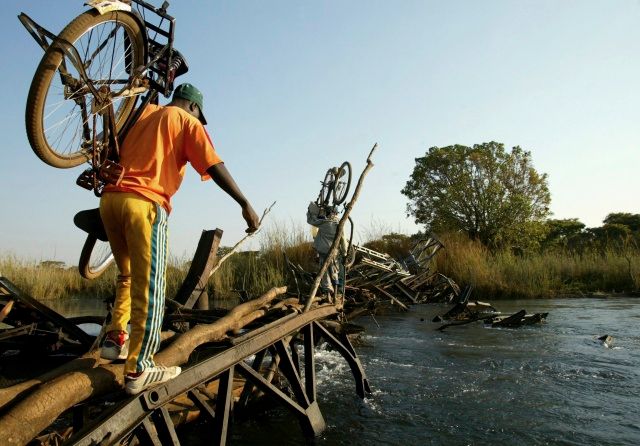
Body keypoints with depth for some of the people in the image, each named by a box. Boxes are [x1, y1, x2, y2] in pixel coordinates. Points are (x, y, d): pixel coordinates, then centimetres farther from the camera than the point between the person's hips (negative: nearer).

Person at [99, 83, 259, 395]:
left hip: (110, 198, 7)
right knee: (149, 287, -4)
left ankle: (115, 338, 23)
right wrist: (245, 204, -5)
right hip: (144, 203, -7)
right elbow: (215, 166, -4)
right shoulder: (188, 122, 8)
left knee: (128, 275, 24)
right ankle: (138, 370, -2)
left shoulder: (143, 112, 24)